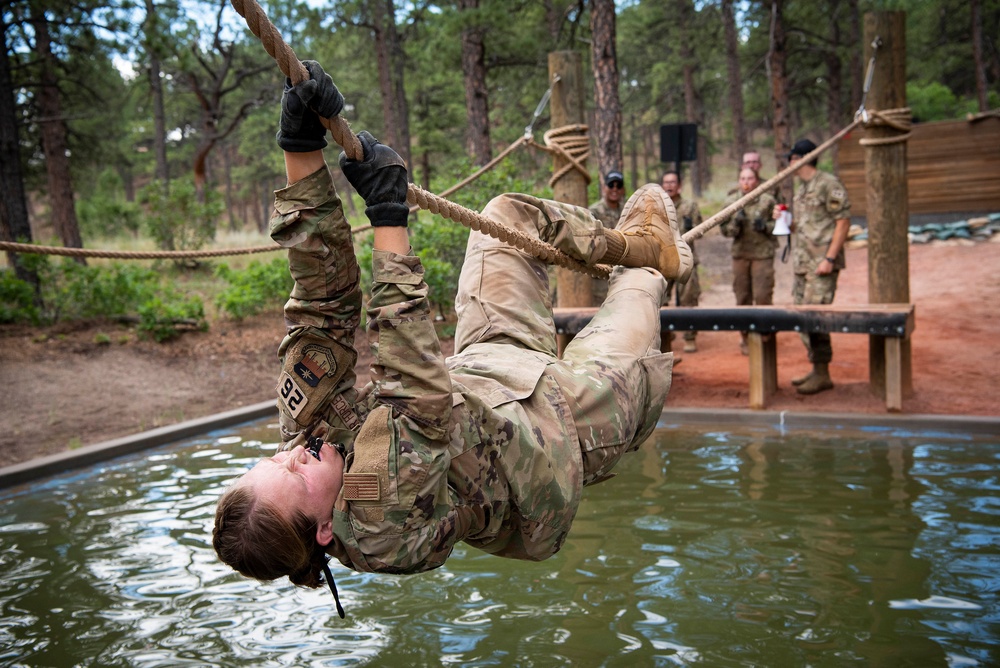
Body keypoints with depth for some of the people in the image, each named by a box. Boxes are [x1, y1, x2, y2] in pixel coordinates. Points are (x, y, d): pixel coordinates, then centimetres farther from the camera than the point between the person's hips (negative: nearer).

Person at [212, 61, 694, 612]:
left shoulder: (306, 431, -24)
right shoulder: (384, 528, -42)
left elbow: (323, 303, -28)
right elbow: (421, 392, -49)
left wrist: (302, 149, -38)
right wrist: (388, 215, -47)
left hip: (484, 368, 6)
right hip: (558, 415, -5)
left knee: (509, 213, 5)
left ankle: (634, 242, 32)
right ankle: (647, 269, 55)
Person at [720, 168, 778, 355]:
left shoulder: (768, 200, 0)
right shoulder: (732, 202, 7)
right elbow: (725, 230, 6)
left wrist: (765, 226, -13)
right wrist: (736, 223, -14)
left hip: (763, 254, -2)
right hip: (740, 254, 3)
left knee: (762, 296, -6)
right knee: (742, 298, 6)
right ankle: (745, 337, 16)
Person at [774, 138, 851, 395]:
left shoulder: (829, 184, -8)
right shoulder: (801, 190, 20)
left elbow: (843, 221, -13)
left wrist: (830, 258, -20)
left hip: (821, 264, -9)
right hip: (802, 264, 9)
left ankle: (822, 374, -4)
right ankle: (816, 370, 20)